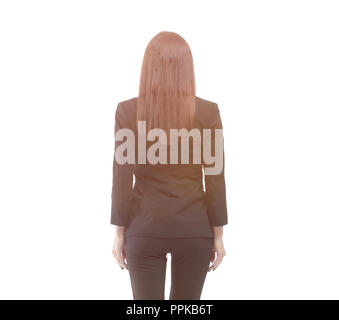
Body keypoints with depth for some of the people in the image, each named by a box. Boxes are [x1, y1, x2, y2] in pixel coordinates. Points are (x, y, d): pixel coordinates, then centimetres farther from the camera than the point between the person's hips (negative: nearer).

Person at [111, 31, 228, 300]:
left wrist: (119, 232, 4)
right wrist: (218, 234, 5)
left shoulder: (127, 111, -8)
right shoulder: (208, 111, -7)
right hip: (194, 229, 1)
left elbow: (122, 180, -6)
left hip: (144, 229, 0)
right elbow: (215, 179, -5)